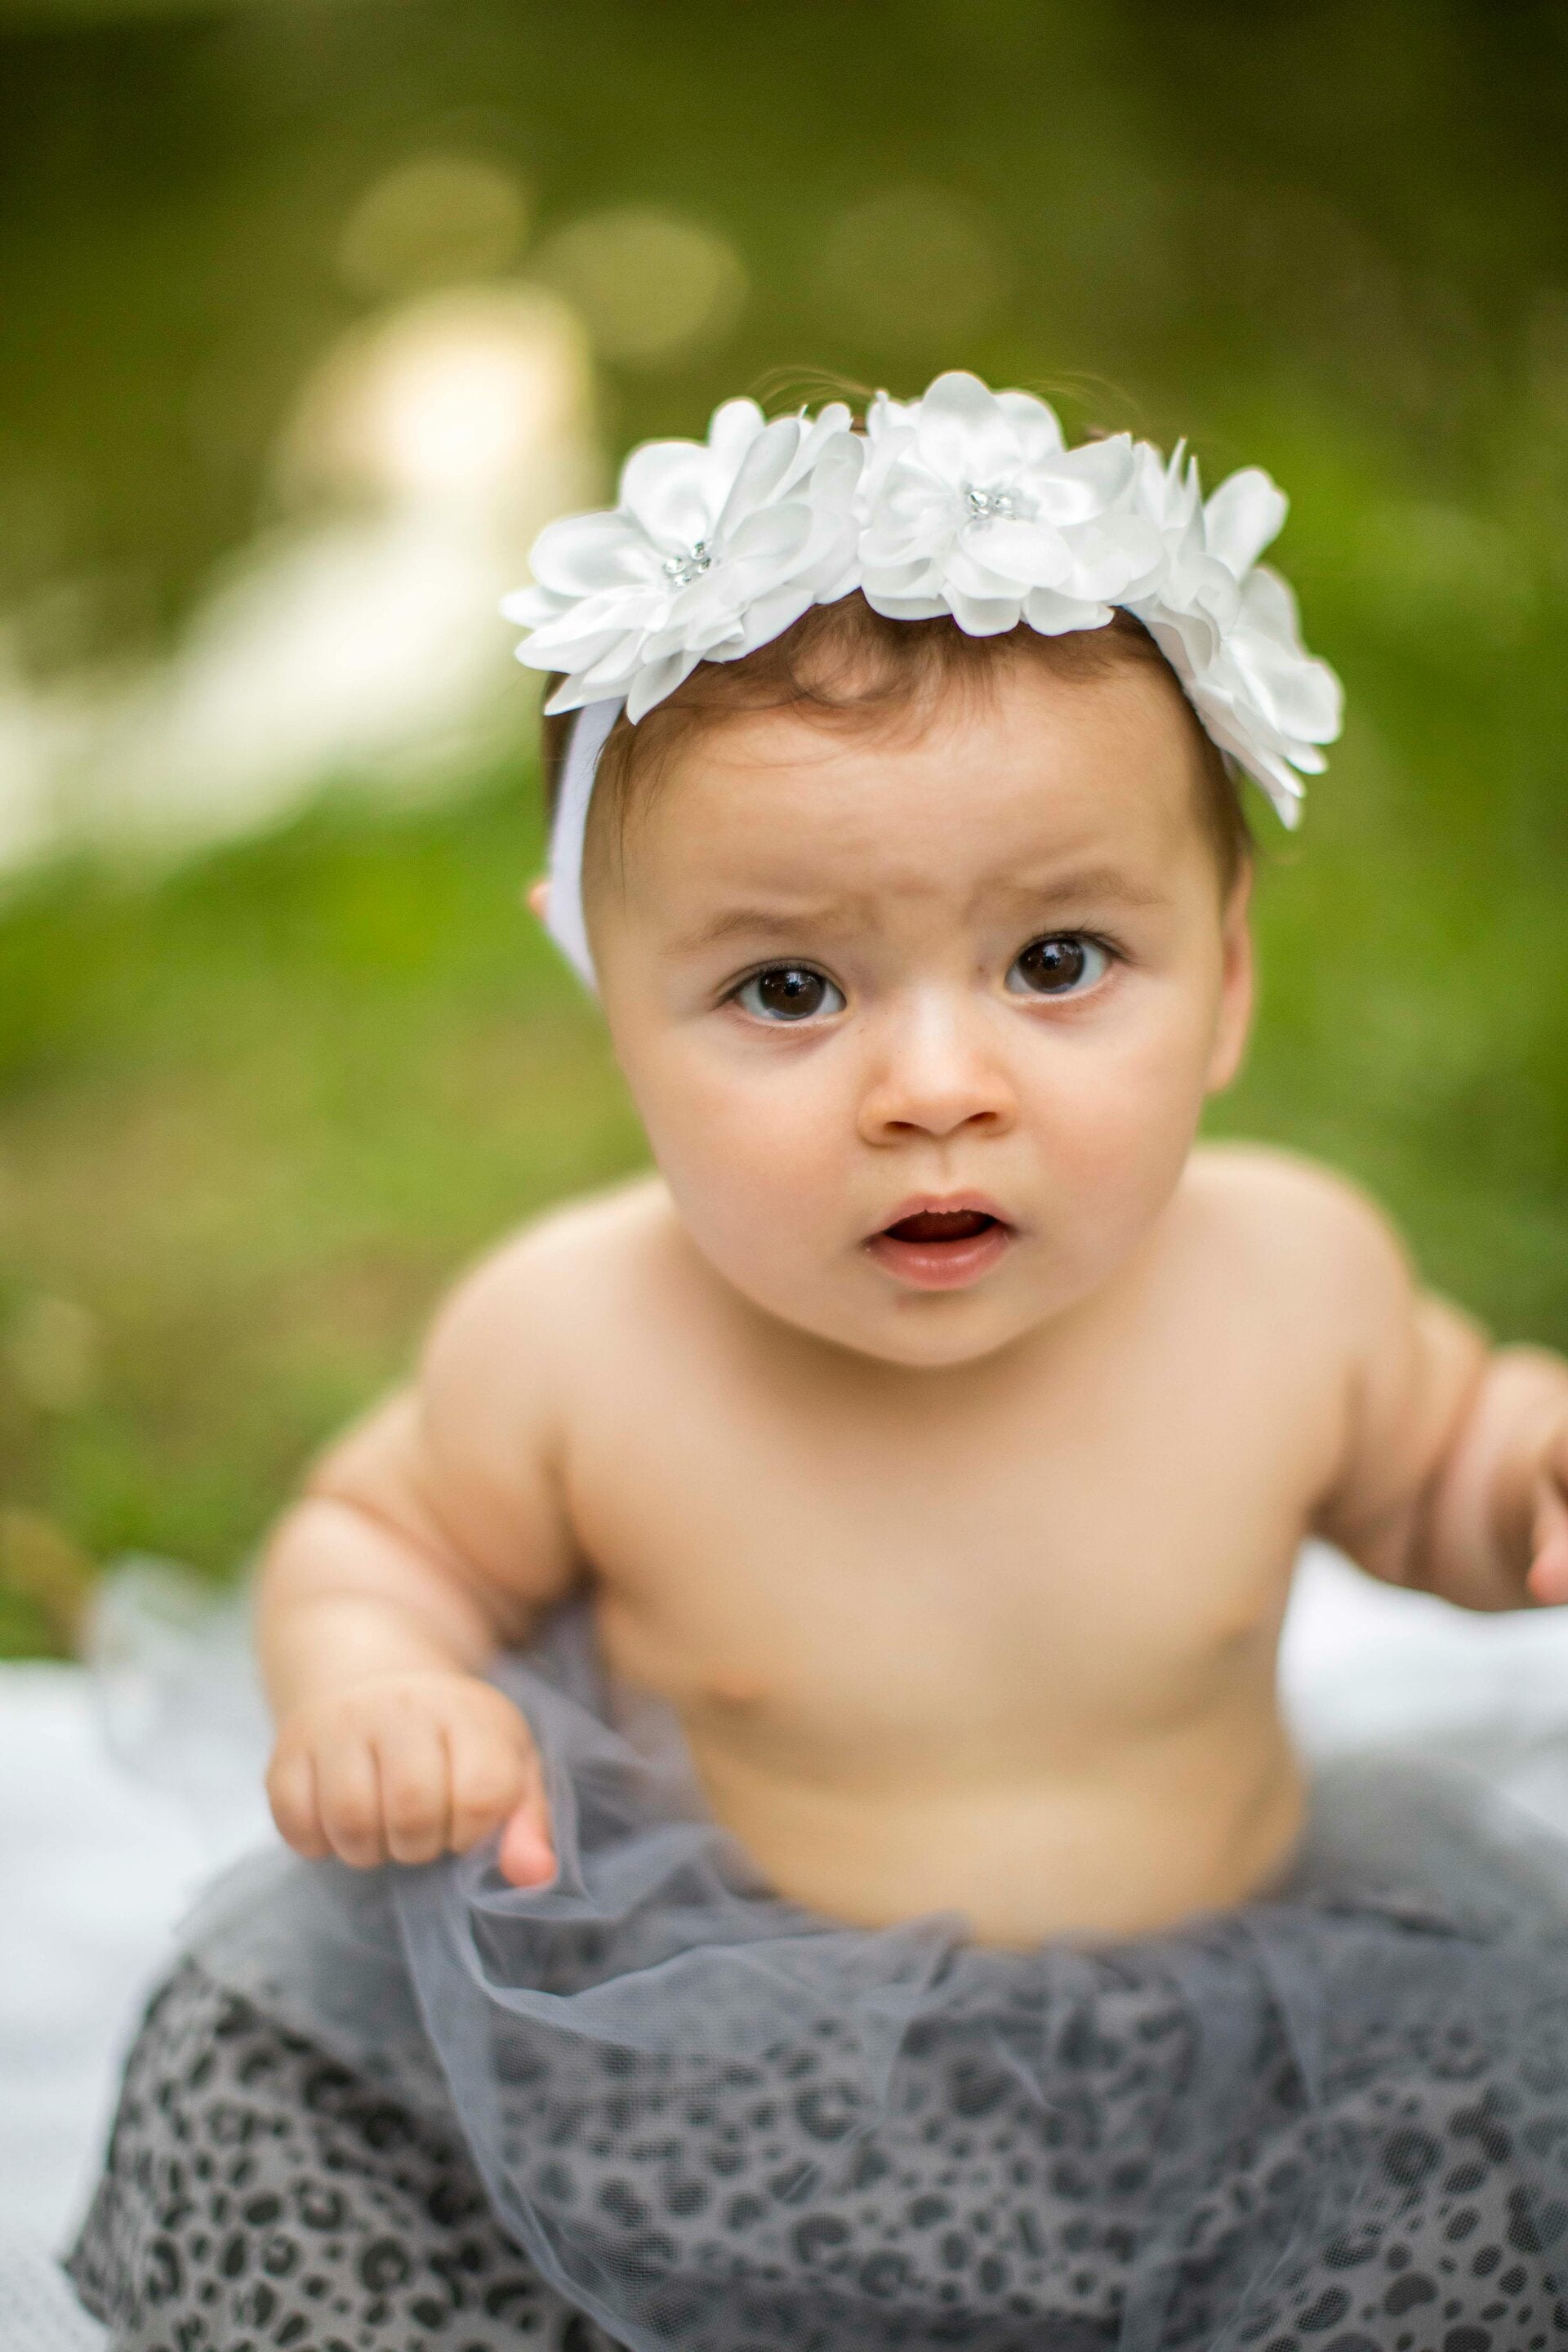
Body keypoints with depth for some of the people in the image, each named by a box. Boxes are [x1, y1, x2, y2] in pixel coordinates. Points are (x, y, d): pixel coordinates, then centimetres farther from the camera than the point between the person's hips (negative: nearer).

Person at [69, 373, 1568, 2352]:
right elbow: (378, 1532, 1)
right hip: (696, 2078, -1)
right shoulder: (571, 1350, -19)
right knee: (262, 2077, -14)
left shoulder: (1292, 1277, -14)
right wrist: (369, 1688, -20)